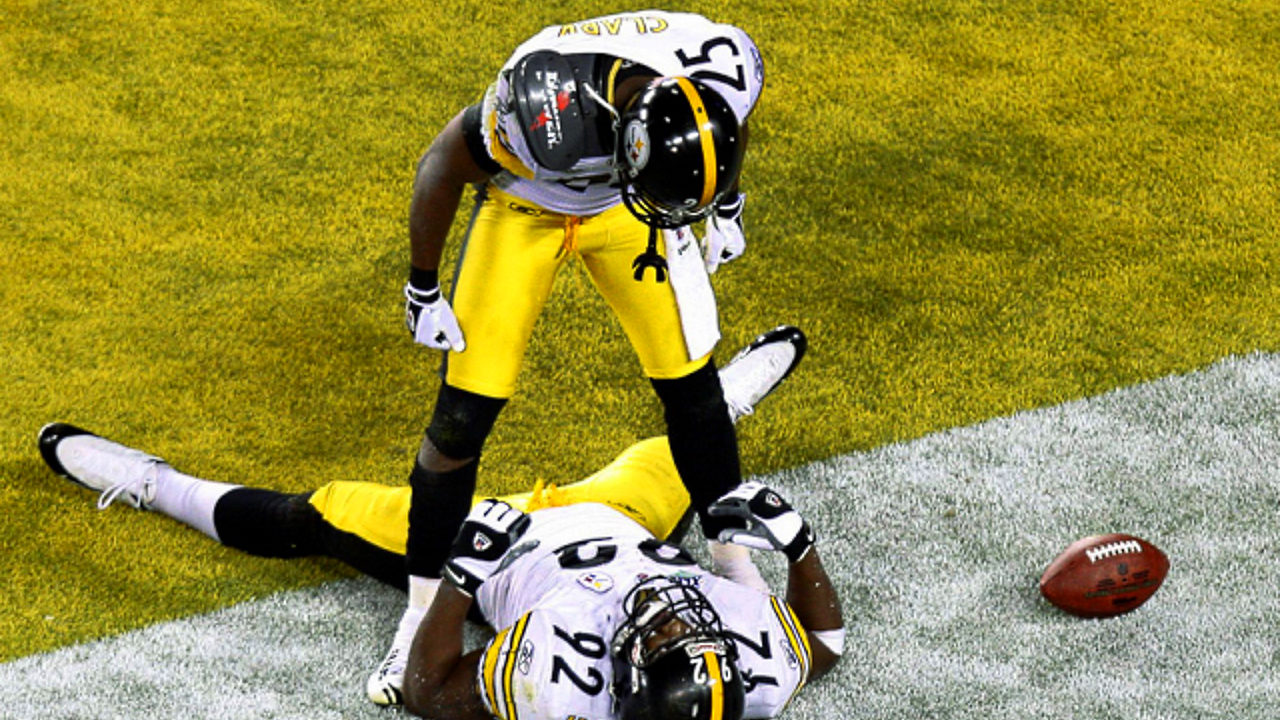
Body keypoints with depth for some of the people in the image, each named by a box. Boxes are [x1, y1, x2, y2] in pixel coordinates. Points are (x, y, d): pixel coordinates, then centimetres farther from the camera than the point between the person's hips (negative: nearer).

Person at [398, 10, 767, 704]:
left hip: (621, 197, 3)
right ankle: (422, 611, 12)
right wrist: (422, 289, -11)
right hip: (525, 203, -3)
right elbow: (443, 166, -22)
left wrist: (726, 208, 11)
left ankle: (734, 564, 26)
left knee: (692, 389, 4)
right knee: (462, 418, -4)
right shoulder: (548, 112, -44)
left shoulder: (722, 64, -33)